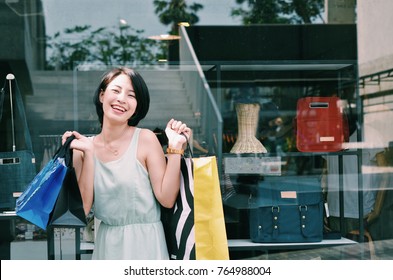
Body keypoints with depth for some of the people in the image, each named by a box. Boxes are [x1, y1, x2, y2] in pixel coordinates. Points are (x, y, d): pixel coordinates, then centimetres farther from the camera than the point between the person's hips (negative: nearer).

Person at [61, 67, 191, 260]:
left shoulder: (146, 139, -9)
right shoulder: (84, 146, 1)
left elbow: (167, 199, -13)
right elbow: (83, 207, -8)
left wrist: (175, 148, -18)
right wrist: (89, 153, -12)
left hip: (144, 242, -3)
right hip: (106, 243, 3)